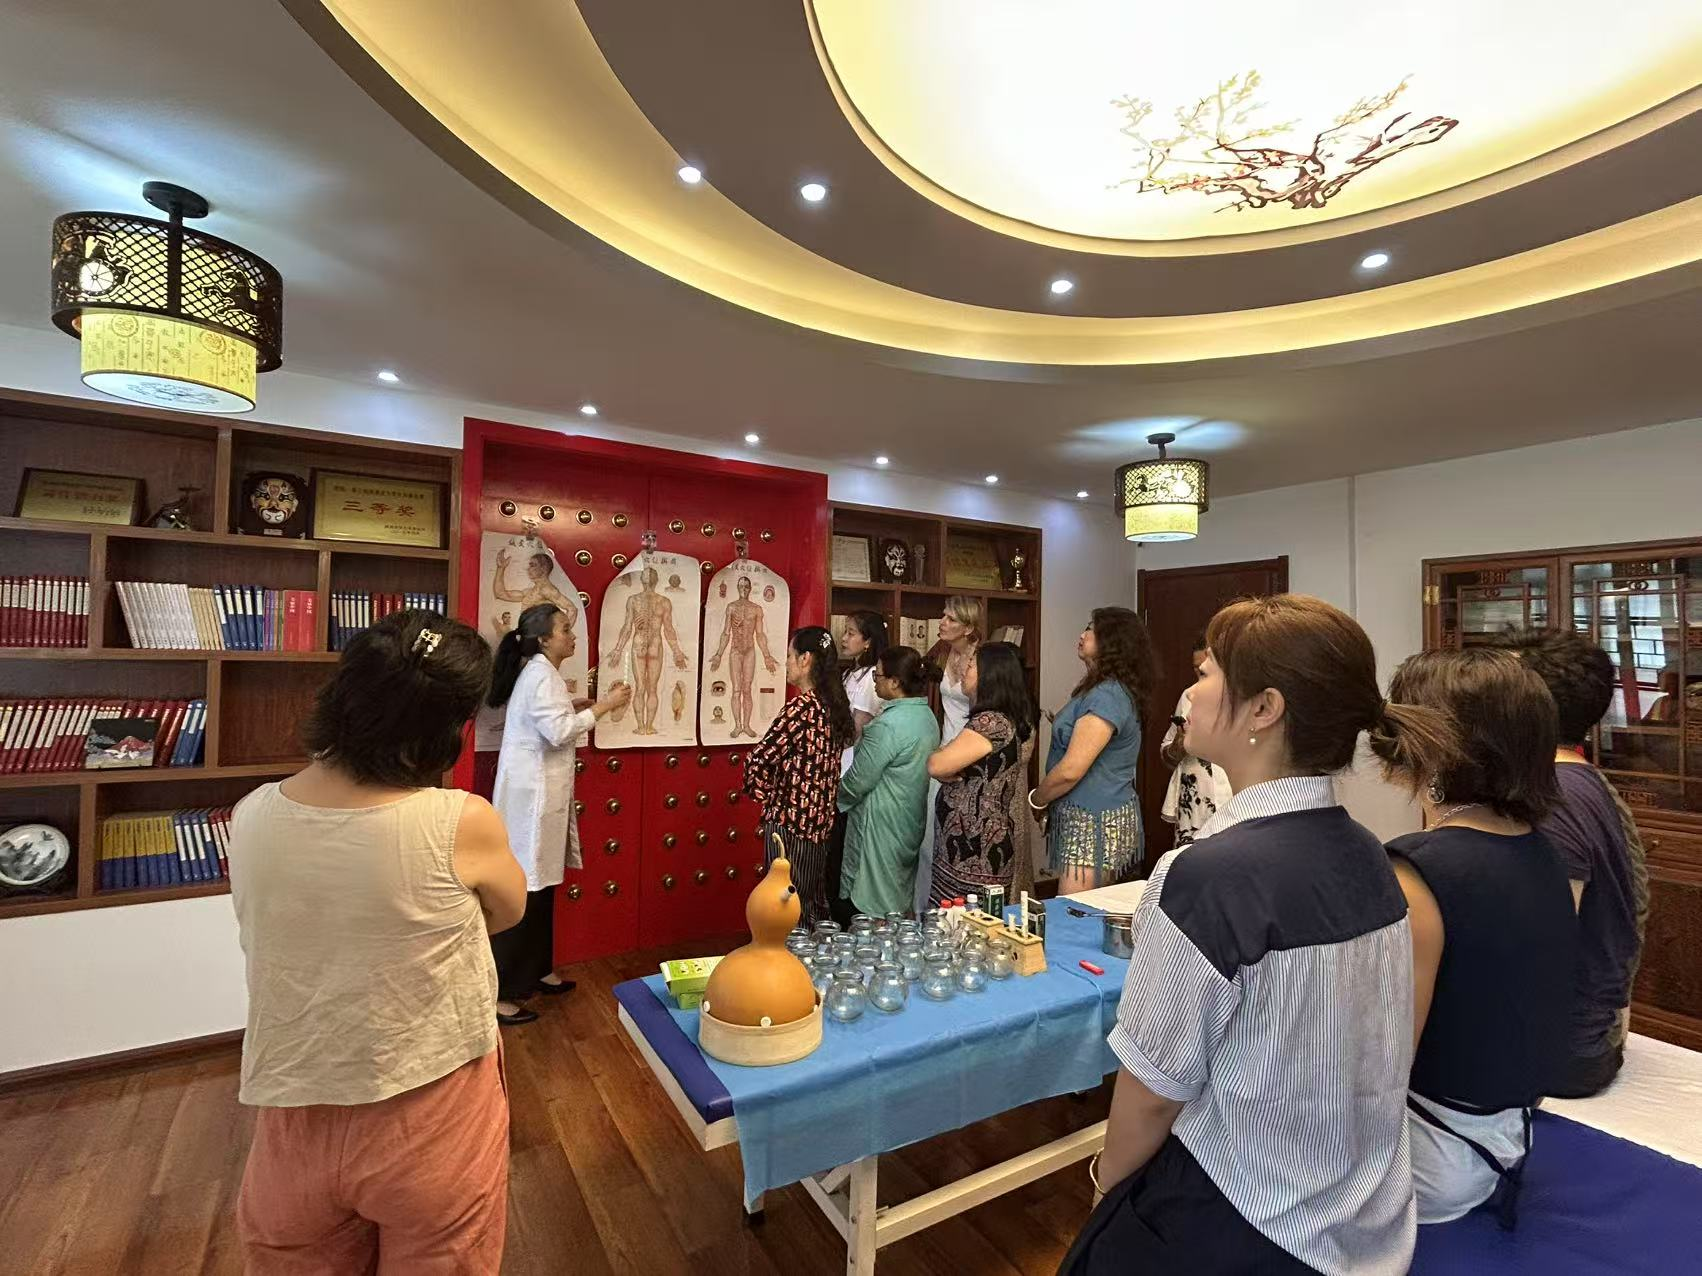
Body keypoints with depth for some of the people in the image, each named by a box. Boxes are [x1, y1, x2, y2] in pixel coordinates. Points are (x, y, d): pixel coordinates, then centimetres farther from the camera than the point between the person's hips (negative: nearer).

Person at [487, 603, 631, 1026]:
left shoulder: (537, 671, 15)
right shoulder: (541, 673, -16)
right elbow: (559, 731, -25)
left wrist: (593, 706, 11)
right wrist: (604, 706, -17)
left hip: (541, 794, 10)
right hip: (531, 796, -10)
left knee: (540, 885, 18)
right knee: (522, 891, -3)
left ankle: (537, 972, 31)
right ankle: (498, 994, 7)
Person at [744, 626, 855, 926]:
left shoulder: (802, 706, -19)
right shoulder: (833, 705, 6)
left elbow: (758, 759, -24)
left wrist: (764, 794, -5)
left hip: (789, 820, -8)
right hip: (820, 819, 8)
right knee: (814, 904, 19)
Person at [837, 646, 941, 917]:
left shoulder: (888, 725, -25)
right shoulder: (927, 715, 2)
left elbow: (859, 780, -19)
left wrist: (838, 797, 0)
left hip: (882, 825, -8)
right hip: (913, 821, 9)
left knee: (875, 908, 5)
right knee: (902, 897, 21)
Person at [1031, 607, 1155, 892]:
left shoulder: (1107, 696, -20)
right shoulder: (1110, 689, 13)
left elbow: (1070, 771, -22)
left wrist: (1035, 799, -8)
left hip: (1094, 821, -10)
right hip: (1105, 815, 10)